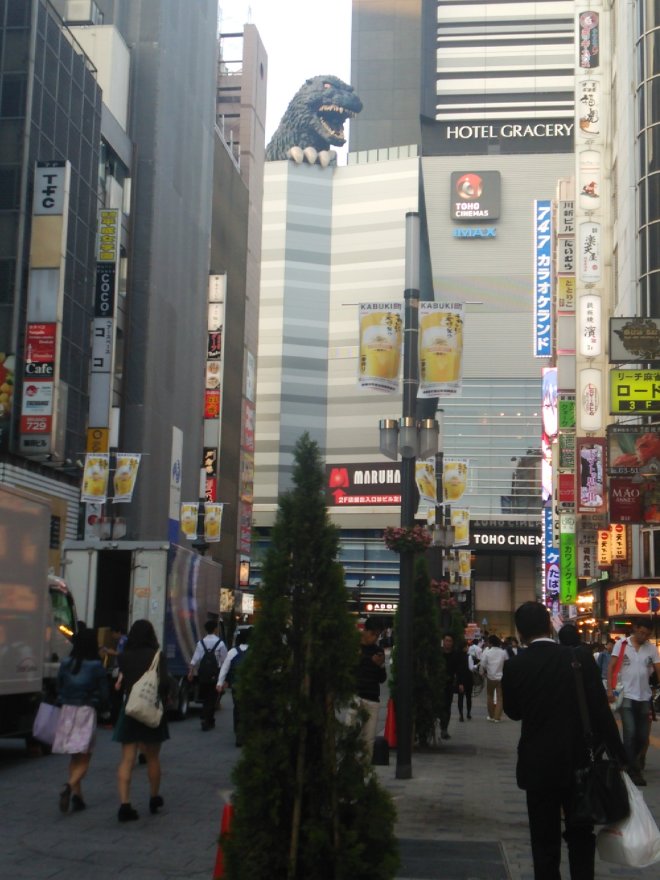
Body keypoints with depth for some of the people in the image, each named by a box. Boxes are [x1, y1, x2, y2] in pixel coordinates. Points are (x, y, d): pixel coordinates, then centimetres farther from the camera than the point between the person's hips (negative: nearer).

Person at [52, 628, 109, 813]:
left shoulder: (65, 664, 1)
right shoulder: (96, 666, -10)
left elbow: (59, 688, 8)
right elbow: (104, 694, -8)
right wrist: (100, 705, 12)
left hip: (67, 711, 4)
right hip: (86, 712, -4)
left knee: (75, 758, 16)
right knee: (83, 759, 1)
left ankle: (77, 796, 15)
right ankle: (70, 786, -24)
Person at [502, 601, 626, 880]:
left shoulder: (515, 666, -9)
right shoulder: (580, 658, -11)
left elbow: (513, 711, 5)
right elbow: (601, 711, -12)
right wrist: (618, 755, -5)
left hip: (539, 765, 0)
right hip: (578, 762, 1)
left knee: (545, 839, 10)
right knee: (581, 835, 18)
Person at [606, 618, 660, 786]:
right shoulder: (621, 644, -2)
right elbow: (611, 667, -3)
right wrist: (610, 690, -12)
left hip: (644, 698, 4)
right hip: (626, 696, -3)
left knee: (643, 736, 9)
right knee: (630, 733, -10)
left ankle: (629, 762, 31)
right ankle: (634, 771, -3)